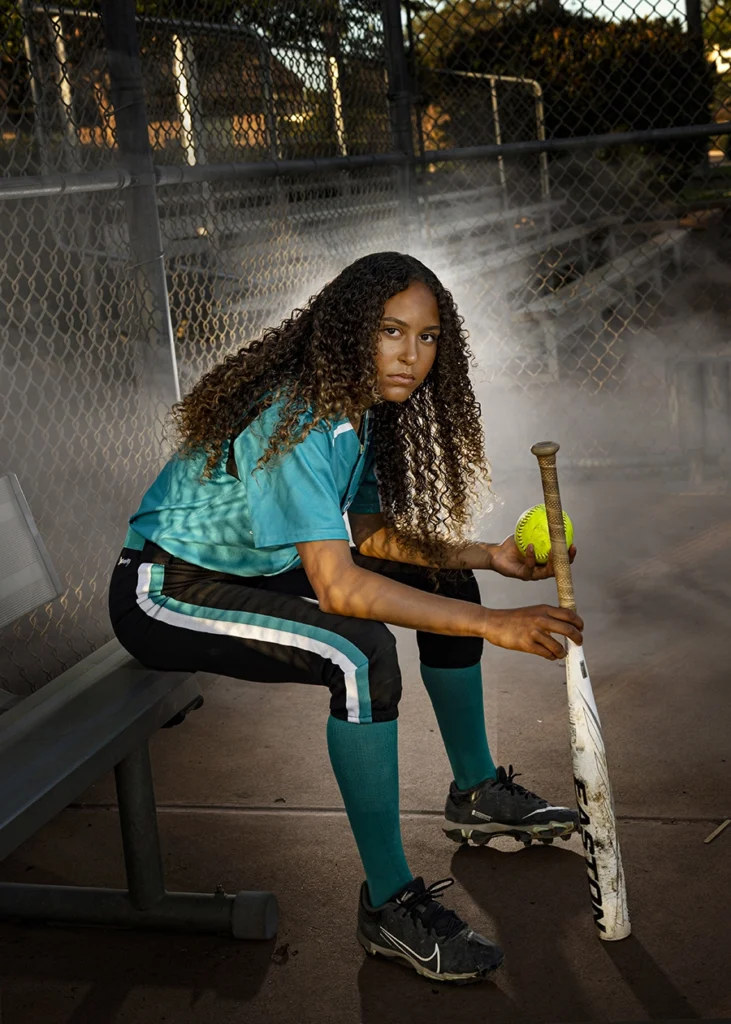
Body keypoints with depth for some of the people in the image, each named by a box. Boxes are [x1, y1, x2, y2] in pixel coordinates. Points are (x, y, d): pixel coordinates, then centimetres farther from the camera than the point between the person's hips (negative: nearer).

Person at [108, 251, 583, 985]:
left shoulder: (358, 406, -1)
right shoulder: (294, 421, -30)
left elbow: (371, 531, 8)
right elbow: (337, 586, -37)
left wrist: (487, 556, -3)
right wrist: (493, 626, -37)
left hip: (258, 568, 10)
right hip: (165, 593, -10)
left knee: (446, 581, 8)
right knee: (362, 653, -33)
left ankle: (476, 792, 22)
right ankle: (389, 905, -21)